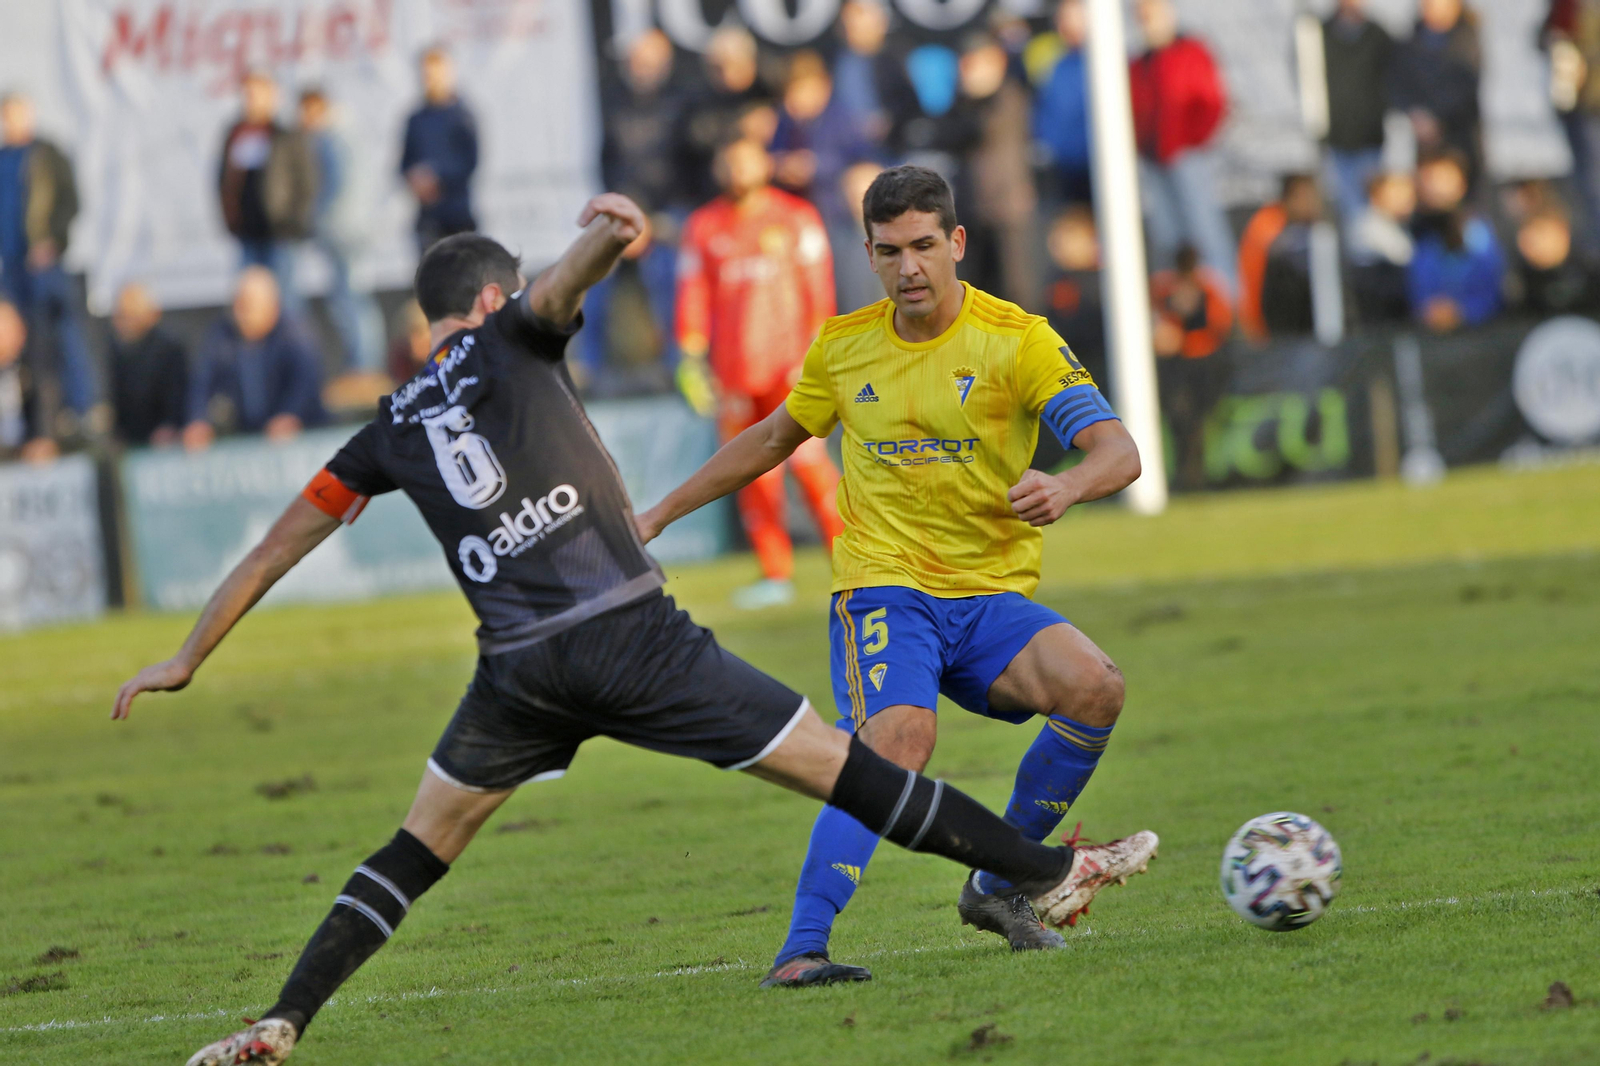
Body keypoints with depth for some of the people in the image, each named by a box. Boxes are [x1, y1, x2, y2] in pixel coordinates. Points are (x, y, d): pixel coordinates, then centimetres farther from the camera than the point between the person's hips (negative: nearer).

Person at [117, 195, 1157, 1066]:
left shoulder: (391, 428, 19)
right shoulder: (511, 336, 10)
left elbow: (279, 545, 21)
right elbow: (562, 281, -14)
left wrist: (187, 659, 28)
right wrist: (609, 237, -37)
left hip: (519, 672, 3)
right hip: (633, 633, -3)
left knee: (413, 857, 16)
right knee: (837, 764, 1)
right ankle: (1045, 870, 6)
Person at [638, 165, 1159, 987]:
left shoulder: (1017, 341, -5)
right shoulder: (843, 347, 5)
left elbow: (1118, 452, -14)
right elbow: (773, 438, 24)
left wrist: (1066, 488, -37)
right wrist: (662, 513, 25)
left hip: (992, 598, 1)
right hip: (882, 588, -1)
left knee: (1095, 688, -26)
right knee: (897, 739, -31)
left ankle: (997, 887, -6)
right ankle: (800, 951, -36)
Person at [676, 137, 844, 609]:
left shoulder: (796, 218, 5)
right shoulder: (704, 227, 10)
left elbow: (817, 289, 3)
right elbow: (694, 297, 11)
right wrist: (692, 358, 5)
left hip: (789, 364, -3)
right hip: (733, 371, 3)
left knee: (807, 456, -13)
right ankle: (776, 574, 7)